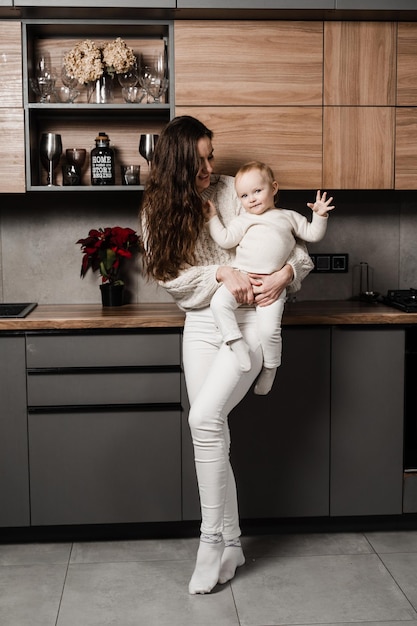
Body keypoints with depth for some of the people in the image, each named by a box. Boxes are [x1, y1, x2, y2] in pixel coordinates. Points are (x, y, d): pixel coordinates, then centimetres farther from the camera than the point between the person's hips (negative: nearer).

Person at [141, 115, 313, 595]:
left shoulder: (233, 192, -2)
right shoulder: (158, 210, 5)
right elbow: (171, 277, -4)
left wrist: (284, 275, -15)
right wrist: (221, 273, -18)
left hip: (249, 321, -4)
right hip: (201, 325, 4)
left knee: (205, 417, -21)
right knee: (211, 429, 2)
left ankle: (212, 538, -8)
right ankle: (231, 544, 15)